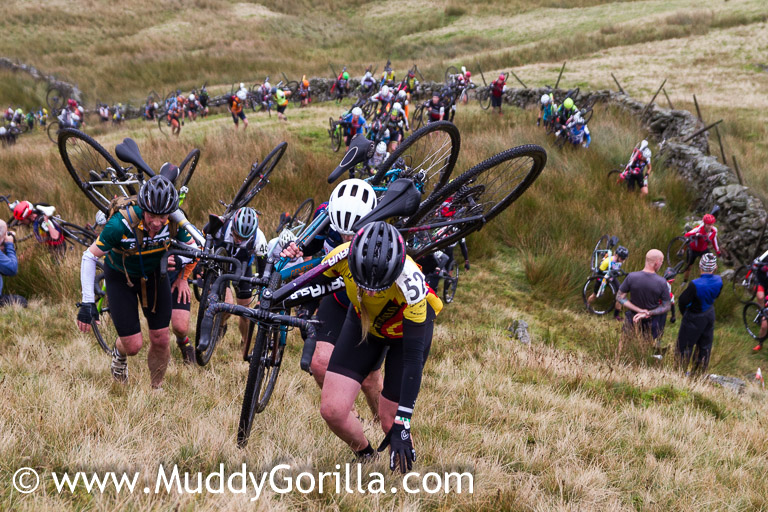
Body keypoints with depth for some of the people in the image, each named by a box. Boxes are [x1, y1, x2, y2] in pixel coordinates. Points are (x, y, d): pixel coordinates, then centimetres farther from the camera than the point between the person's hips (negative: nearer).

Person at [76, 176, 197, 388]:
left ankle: (156, 389, 25)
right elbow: (90, 257, -24)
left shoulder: (175, 221, -27)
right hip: (121, 276, -3)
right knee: (133, 345, -6)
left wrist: (183, 277, -18)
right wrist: (87, 302, -26)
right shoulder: (121, 224, -37)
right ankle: (119, 354, 32)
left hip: (153, 273, 3)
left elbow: (191, 247, -4)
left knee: (161, 340, 1)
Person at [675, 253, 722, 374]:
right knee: (705, 346, 22)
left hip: (694, 318, -6)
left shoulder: (695, 285, -33)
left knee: (685, 346, 12)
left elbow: (682, 301, -23)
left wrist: (684, 313, -3)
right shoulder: (719, 281, -15)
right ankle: (699, 372, 39)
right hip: (710, 314, 6)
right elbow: (716, 296, 2)